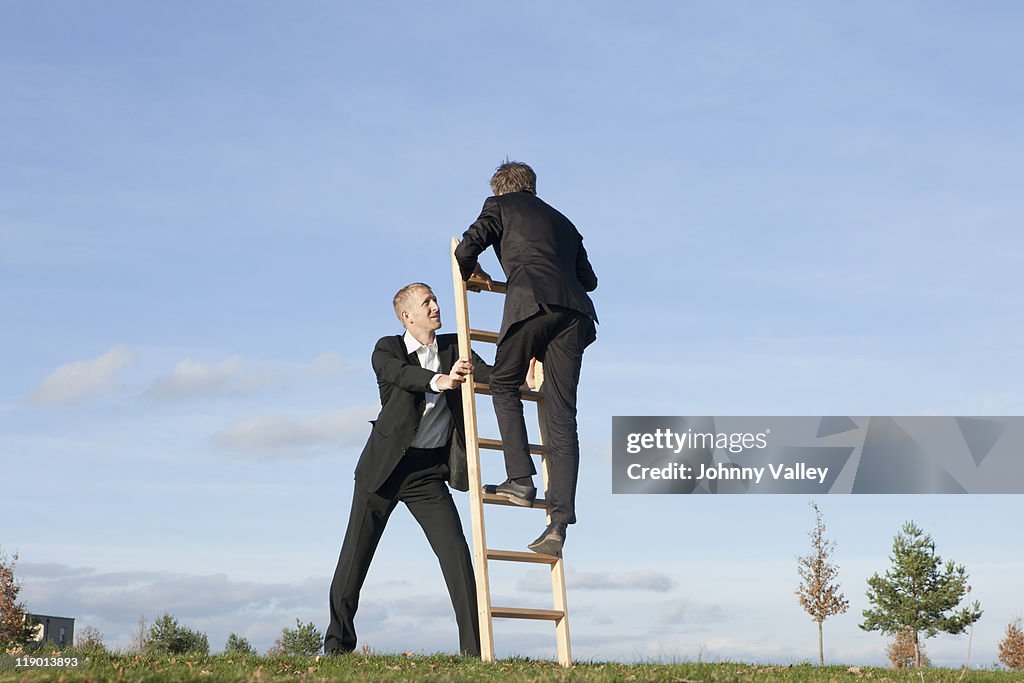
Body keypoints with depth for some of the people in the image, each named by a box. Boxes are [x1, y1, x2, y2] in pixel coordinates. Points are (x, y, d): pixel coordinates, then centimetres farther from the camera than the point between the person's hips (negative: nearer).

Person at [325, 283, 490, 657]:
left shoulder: (453, 348, 9)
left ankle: (475, 650, -7)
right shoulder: (388, 350, -2)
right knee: (355, 554, 2)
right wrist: (441, 380, -44)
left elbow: (490, 374, -5)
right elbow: (403, 374, -24)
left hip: (429, 471, 2)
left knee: (456, 553, -9)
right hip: (385, 466, -2)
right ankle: (337, 644, 13)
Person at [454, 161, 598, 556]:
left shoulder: (500, 206, 19)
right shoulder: (563, 223, 34)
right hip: (574, 311, 5)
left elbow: (467, 248, 8)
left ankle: (520, 481, -2)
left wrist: (470, 273, 29)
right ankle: (560, 518, -7)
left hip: (531, 301, -5)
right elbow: (588, 279, 31)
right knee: (561, 416, 1)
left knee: (504, 387, 14)